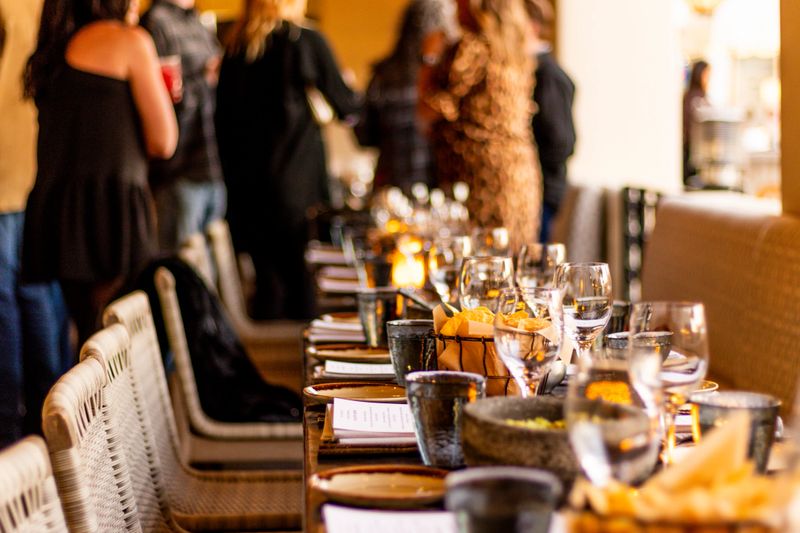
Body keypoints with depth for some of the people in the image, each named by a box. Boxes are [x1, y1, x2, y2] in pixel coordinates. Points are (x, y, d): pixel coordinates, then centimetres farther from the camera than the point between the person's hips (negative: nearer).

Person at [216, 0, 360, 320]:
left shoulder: (235, 49, 7)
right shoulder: (306, 42, -6)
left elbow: (223, 118, 10)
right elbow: (346, 106, 1)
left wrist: (233, 178, 16)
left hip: (244, 184, 5)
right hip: (295, 182, -5)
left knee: (268, 277, 11)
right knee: (300, 279, 2)